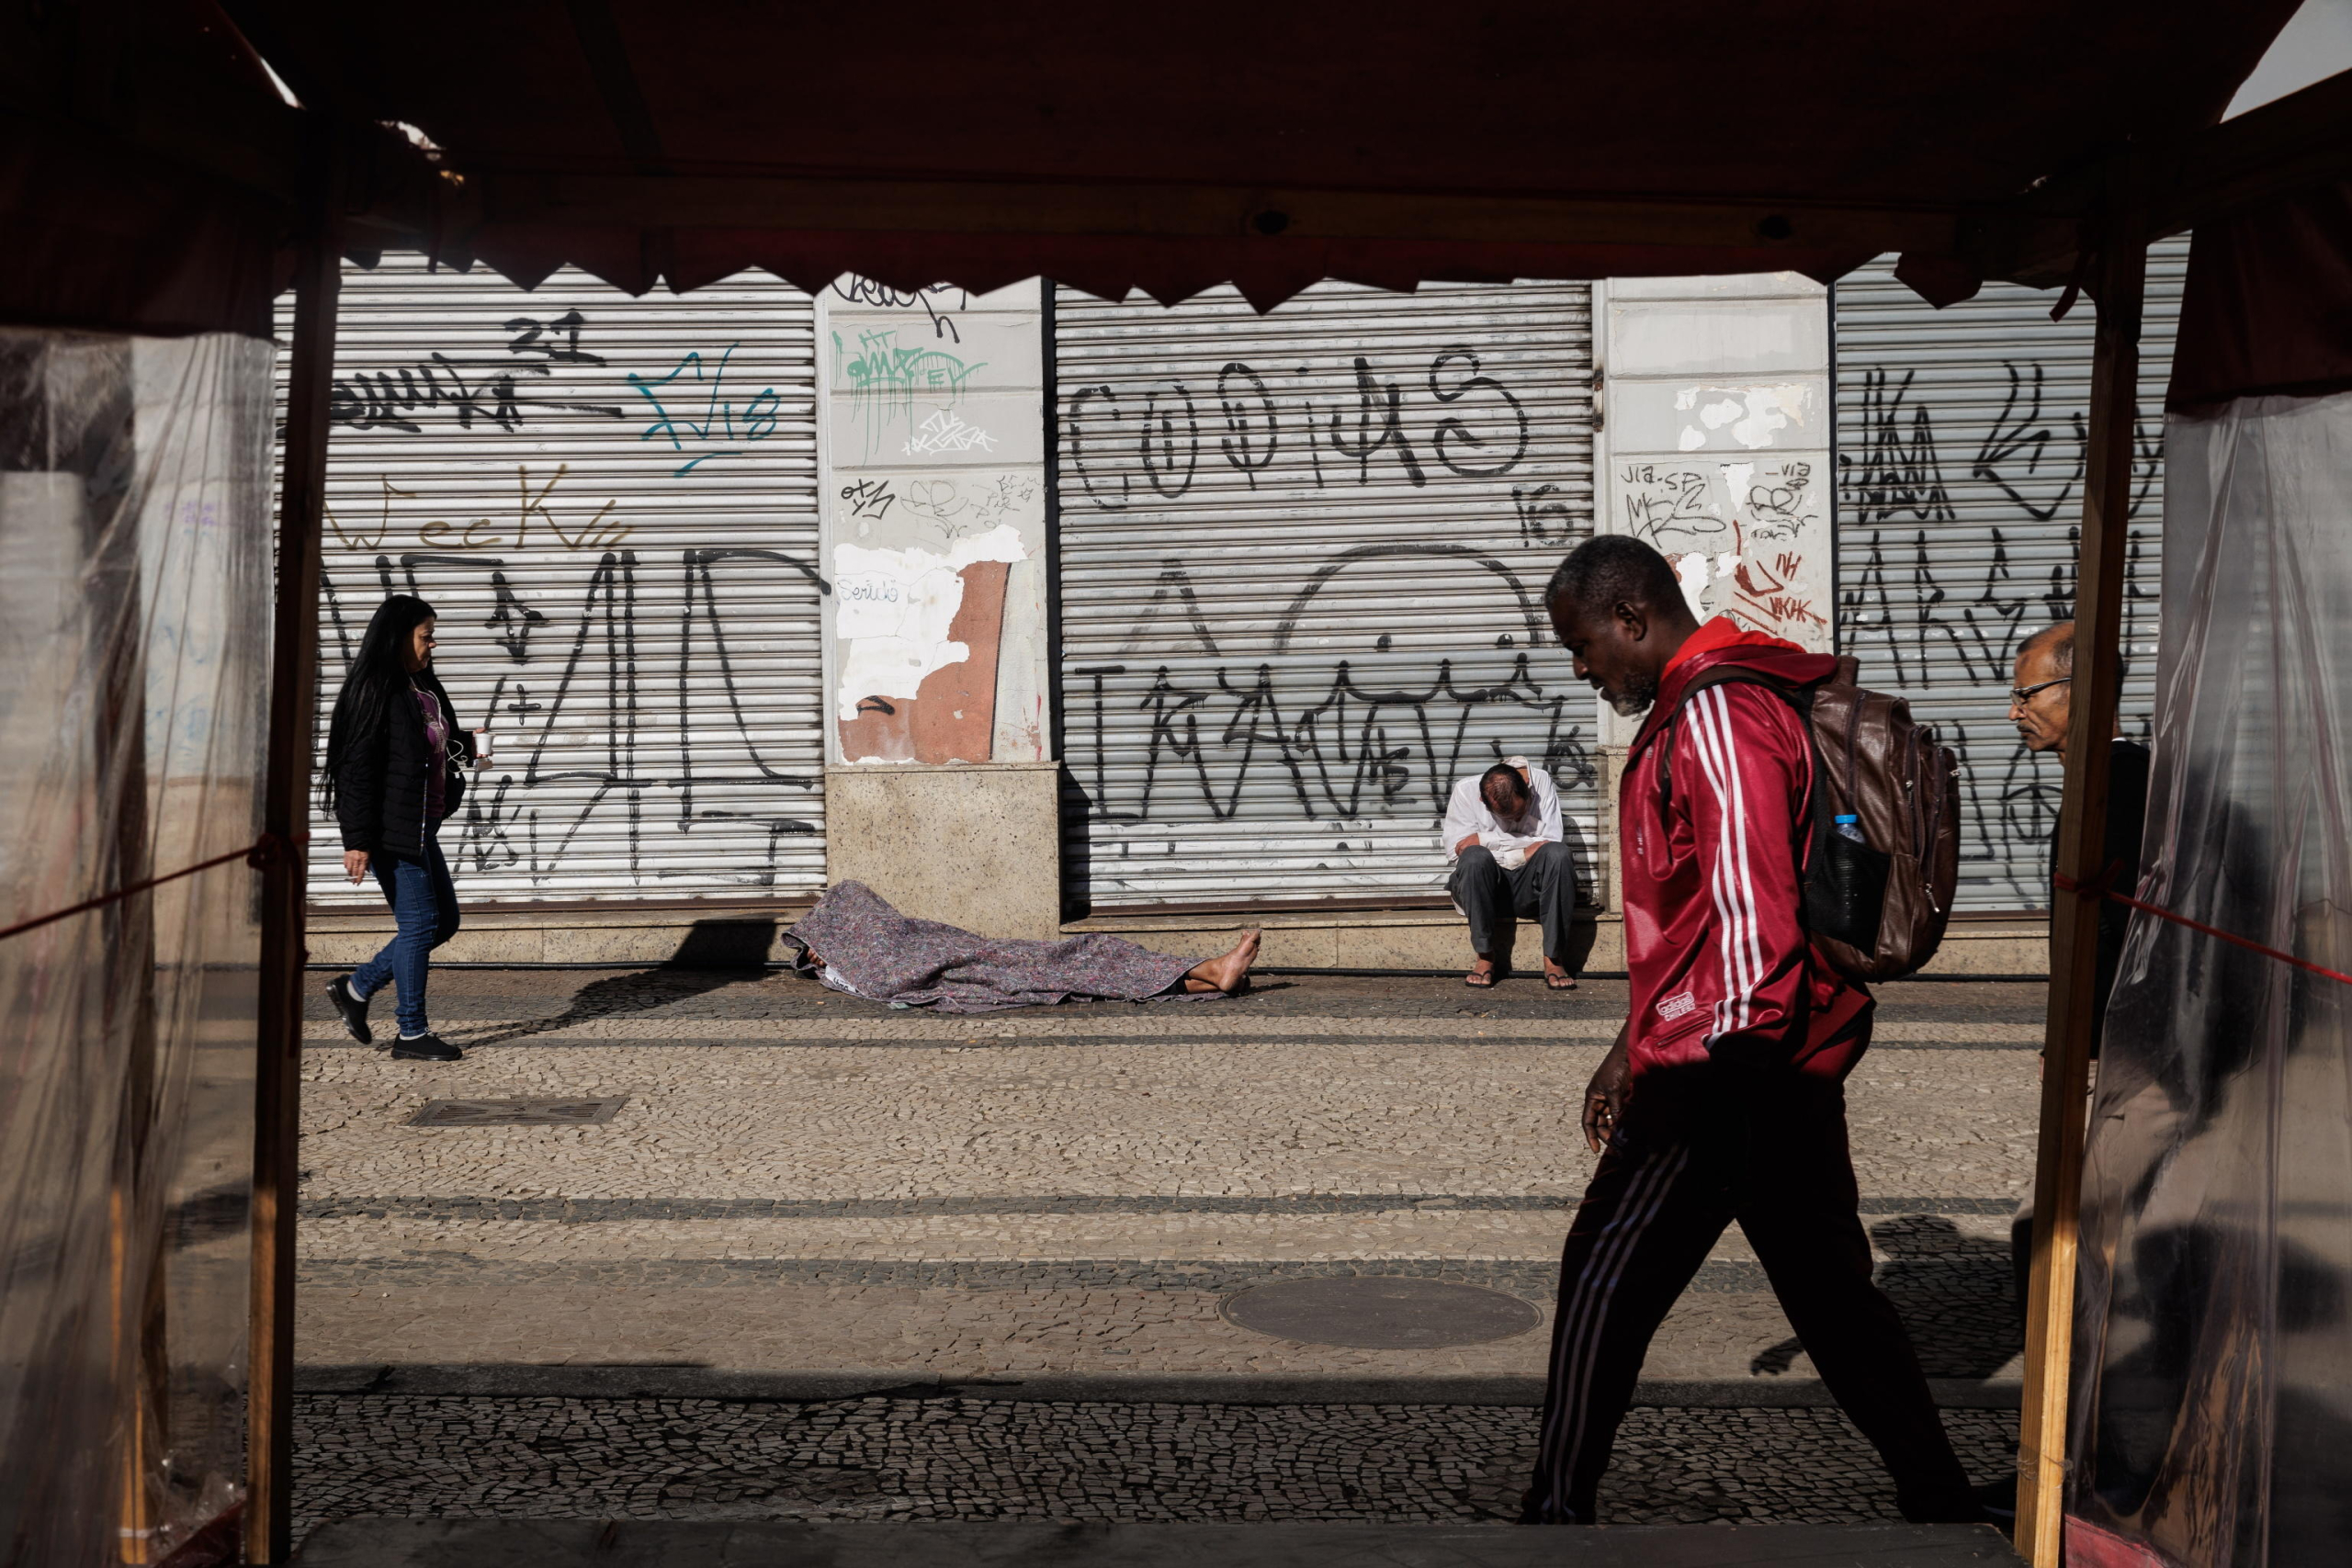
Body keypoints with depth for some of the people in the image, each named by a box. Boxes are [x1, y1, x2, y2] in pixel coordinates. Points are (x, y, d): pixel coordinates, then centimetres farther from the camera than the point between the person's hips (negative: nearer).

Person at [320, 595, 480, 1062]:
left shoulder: (422, 689, 14)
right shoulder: (376, 691, -13)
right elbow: (358, 768, -17)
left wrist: (468, 747, 6)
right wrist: (357, 840, -20)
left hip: (421, 829, 9)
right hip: (391, 830, -9)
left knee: (444, 920, 12)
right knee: (419, 922, -5)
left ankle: (355, 988, 22)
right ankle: (412, 1034, 5)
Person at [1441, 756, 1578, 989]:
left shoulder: (1541, 782, -5)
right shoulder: (1466, 791, -7)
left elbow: (1552, 843, -11)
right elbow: (1454, 850, -10)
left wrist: (1484, 839, -15)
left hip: (1531, 889, 1)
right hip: (1487, 886, -1)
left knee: (1558, 854, -30)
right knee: (1474, 857, -34)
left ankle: (1553, 960, -26)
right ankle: (1486, 957, -22)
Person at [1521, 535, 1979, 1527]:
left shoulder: (1715, 719, -16)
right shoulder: (1694, 710, 18)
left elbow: (1750, 914, -23)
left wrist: (1705, 1072, -24)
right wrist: (1636, 1046, 26)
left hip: (1720, 1079, -10)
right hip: (1792, 1071, 10)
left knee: (1603, 1283, -1)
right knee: (1829, 1286, 15)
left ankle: (1558, 1516, 7)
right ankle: (1939, 1502, 22)